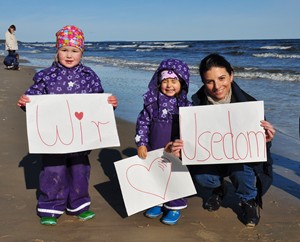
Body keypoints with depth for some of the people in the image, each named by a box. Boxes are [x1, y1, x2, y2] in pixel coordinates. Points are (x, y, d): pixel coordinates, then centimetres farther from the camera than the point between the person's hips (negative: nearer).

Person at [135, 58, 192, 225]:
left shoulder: (186, 105, -8)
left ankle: (175, 208, 23)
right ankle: (157, 203, 34)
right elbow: (142, 123, 1)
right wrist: (141, 143, -4)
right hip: (154, 151, 3)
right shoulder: (152, 103, -3)